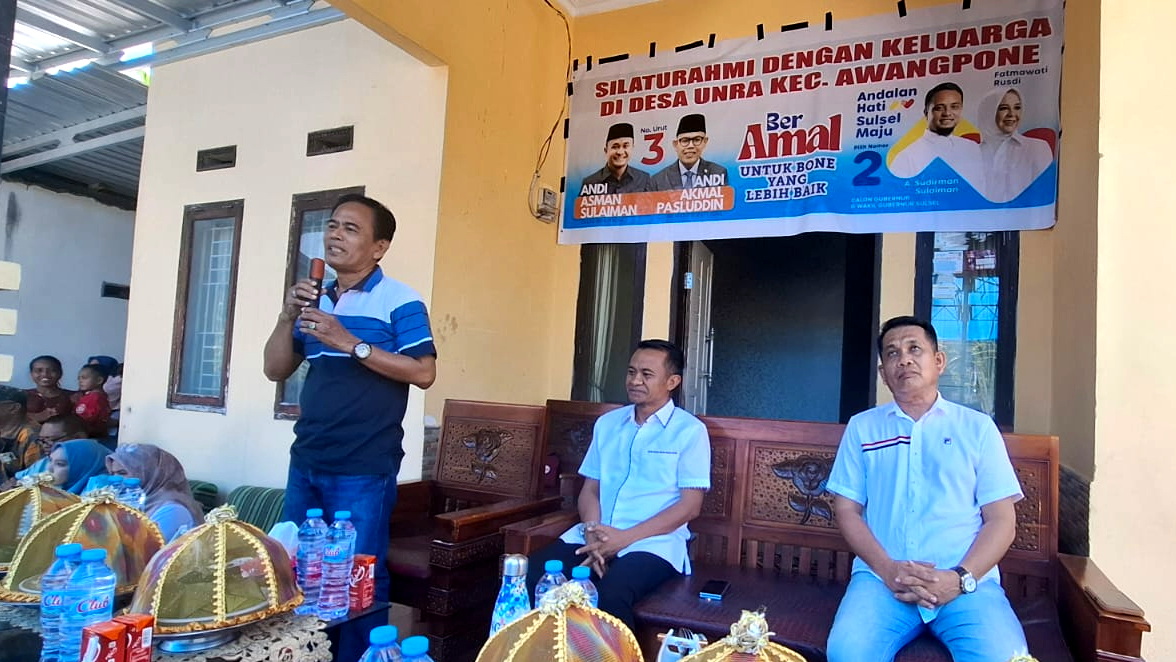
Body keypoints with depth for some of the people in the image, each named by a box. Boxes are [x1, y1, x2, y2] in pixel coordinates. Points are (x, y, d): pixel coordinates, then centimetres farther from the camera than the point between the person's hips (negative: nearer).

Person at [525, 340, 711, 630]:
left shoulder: (690, 430, 0)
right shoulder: (606, 424, 15)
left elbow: (690, 505, -5)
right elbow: (590, 490, 14)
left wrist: (626, 537, -14)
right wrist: (593, 533, -8)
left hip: (653, 541, -4)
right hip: (596, 536, 5)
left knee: (610, 595, -35)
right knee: (530, 576, -21)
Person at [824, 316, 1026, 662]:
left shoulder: (978, 427, 11)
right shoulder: (861, 427, 13)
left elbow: (1002, 520, 6)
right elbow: (847, 510, 8)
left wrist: (960, 578, -10)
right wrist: (887, 569, -9)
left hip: (968, 580, 0)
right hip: (882, 576, 0)